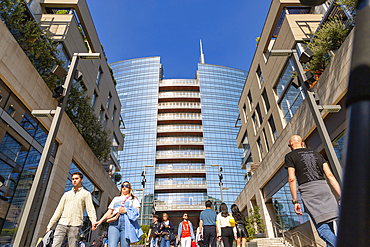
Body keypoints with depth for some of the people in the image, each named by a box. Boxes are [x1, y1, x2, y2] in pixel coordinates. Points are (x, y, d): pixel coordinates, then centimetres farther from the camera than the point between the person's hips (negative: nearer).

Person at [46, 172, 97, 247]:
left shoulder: (86, 194, 7)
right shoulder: (66, 194, 20)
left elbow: (90, 209, -3)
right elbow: (58, 210, 19)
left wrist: (94, 222, -18)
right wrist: (50, 225, 13)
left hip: (75, 225, -3)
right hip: (62, 224, 4)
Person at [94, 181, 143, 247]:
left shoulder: (133, 199, 20)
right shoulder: (116, 198, 30)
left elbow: (137, 211, 6)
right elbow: (109, 212, 23)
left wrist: (126, 211, -10)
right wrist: (100, 221, 9)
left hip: (126, 224, -2)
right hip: (114, 223, 2)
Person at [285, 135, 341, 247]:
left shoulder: (290, 156, 8)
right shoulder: (317, 154, 22)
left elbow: (292, 179, -3)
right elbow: (330, 175, 12)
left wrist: (295, 201, -3)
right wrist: (341, 196, 10)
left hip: (308, 192, -5)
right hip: (324, 187, 5)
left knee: (323, 230, -8)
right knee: (330, 230, 11)